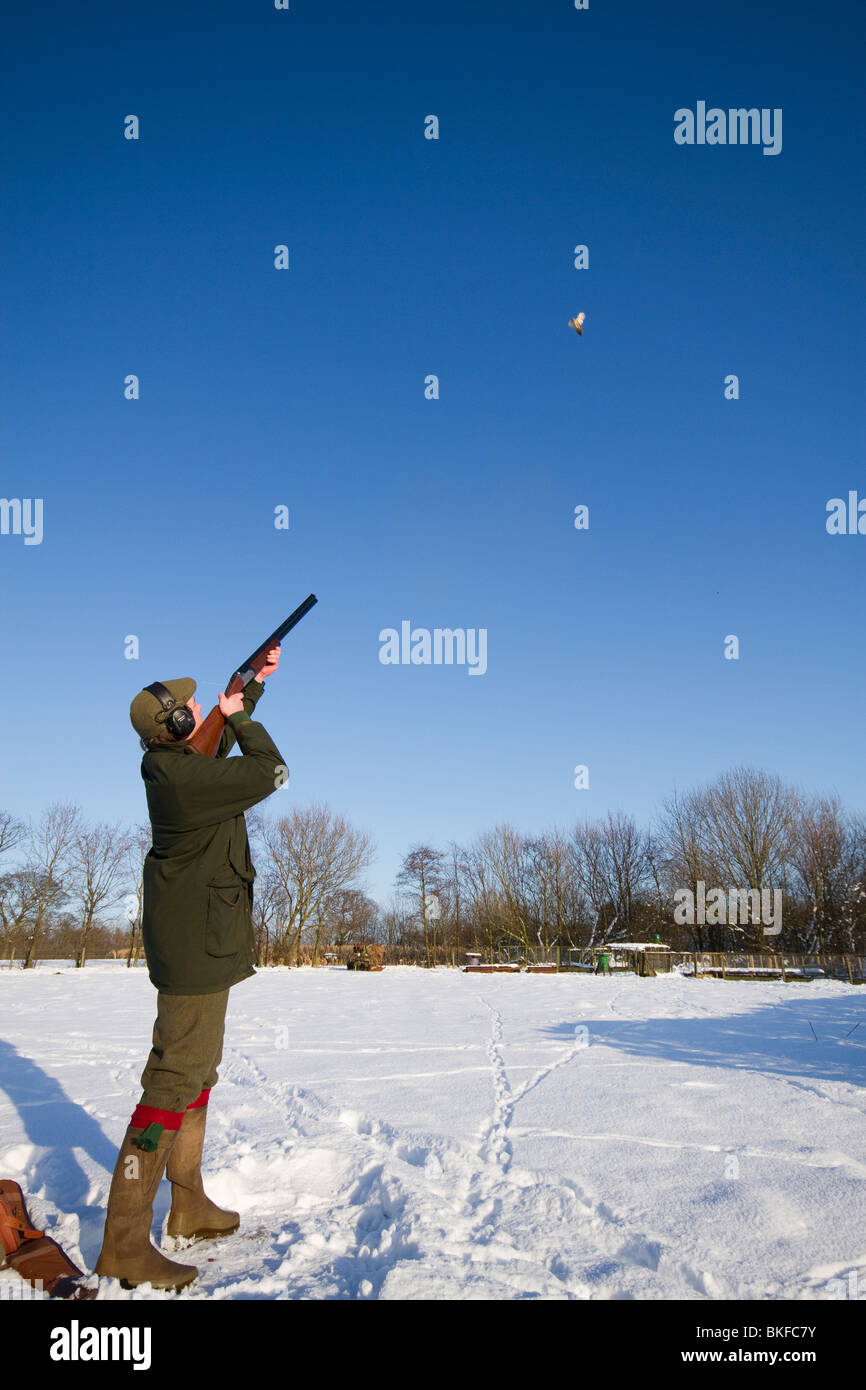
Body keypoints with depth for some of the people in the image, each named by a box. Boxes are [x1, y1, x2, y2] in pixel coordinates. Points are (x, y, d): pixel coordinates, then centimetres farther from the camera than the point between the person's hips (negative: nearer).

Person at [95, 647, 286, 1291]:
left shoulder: (173, 762, 6)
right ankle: (125, 1243, -2)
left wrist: (251, 685, 22)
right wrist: (239, 715, -1)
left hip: (197, 940, 11)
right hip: (198, 942, -11)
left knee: (200, 1069, 18)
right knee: (175, 1078, -8)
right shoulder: (189, 776, -23)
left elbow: (224, 738, 27)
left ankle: (190, 1206, 31)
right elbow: (270, 772, -14)